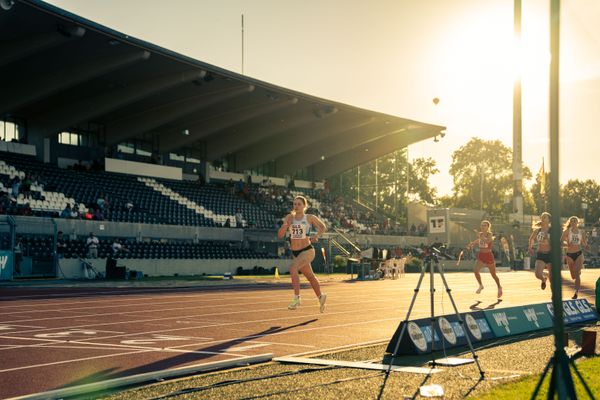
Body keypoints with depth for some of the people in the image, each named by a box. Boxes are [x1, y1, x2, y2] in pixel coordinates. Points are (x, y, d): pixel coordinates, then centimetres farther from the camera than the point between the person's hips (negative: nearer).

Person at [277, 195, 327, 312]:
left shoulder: (310, 218, -6)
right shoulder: (289, 217, 0)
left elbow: (323, 227, 9)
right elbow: (280, 235, -3)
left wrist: (317, 236, -10)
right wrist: (284, 226, -23)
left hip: (307, 250, -5)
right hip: (296, 252, 5)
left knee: (293, 268, -29)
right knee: (310, 277, 20)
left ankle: (297, 298, -24)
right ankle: (321, 297, 43)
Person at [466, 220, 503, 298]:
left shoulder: (489, 234, -14)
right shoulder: (480, 234, 2)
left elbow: (487, 241, -35)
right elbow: (477, 241, 22)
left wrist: (479, 235, -39)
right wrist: (471, 244, 3)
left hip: (488, 255, -5)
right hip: (481, 255, 5)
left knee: (493, 274, 9)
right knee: (475, 270, -17)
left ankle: (499, 288, 33)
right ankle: (480, 285, 5)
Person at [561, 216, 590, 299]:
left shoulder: (581, 232, 6)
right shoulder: (567, 231, -1)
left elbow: (584, 245, 12)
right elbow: (561, 241, -8)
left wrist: (586, 246, -10)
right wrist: (567, 243, -27)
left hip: (579, 254, -1)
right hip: (569, 255, 1)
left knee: (576, 274, -18)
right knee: (573, 276, 11)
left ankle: (576, 292, -14)